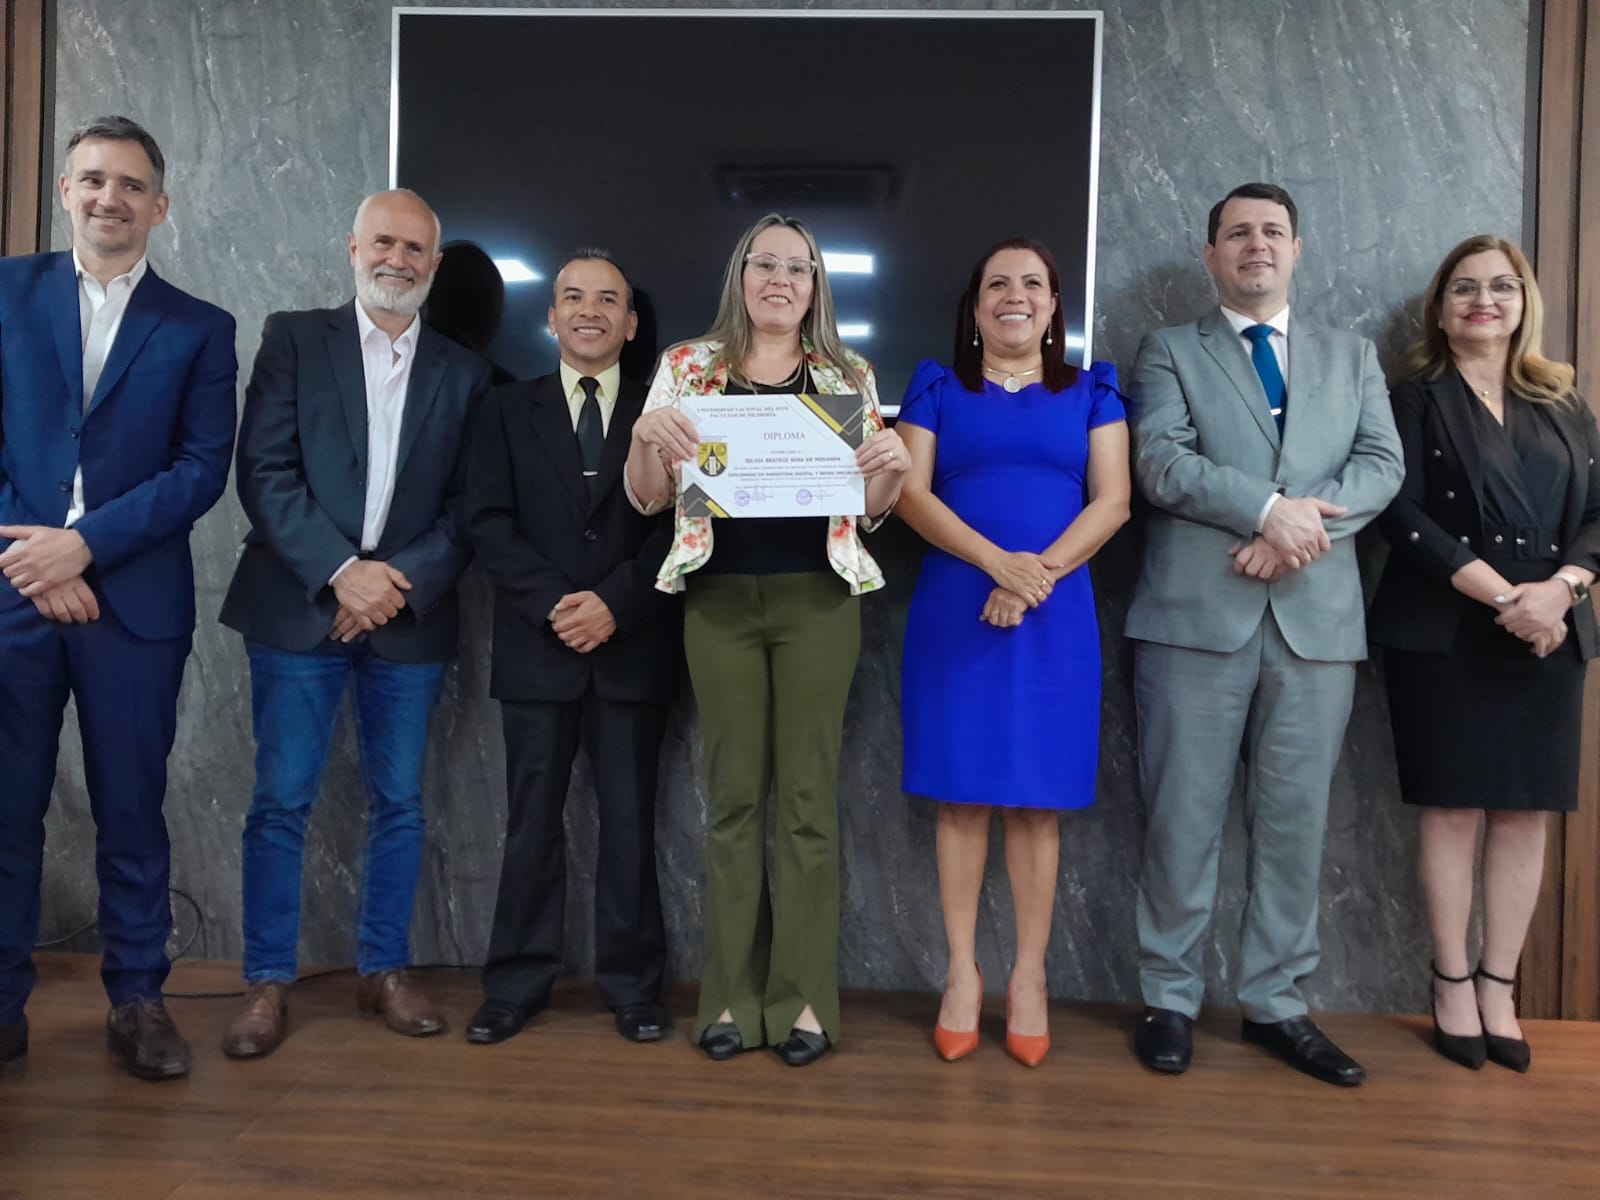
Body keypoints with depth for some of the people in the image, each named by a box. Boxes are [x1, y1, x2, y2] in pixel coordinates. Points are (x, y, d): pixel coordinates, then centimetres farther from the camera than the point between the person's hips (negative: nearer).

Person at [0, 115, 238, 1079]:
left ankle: (138, 1000, 20)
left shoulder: (200, 330, 8)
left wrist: (84, 544, -12)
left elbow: (203, 468, -2)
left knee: (133, 811, 7)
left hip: (136, 601, 0)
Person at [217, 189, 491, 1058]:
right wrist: (340, 572, -14)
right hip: (300, 606, -2)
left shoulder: (462, 373, 10)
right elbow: (265, 471, -5)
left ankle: (384, 969, 21)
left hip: (409, 614, 2)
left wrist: (403, 585, -9)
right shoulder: (293, 338, 5)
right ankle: (267, 983, 13)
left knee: (399, 801, 7)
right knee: (282, 802, 1)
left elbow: (466, 507, 5)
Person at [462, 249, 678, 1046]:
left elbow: (677, 525, -1)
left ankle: (632, 985, 16)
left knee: (630, 821, 5)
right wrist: (553, 604, -13)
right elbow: (489, 523, 1)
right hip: (537, 648, 1)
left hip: (633, 648, 0)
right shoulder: (506, 411, 11)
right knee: (532, 821, 6)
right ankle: (517, 983, 17)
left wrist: (614, 604, -14)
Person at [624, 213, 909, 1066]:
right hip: (720, 598, 1)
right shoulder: (689, 366, 7)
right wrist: (646, 434, -15)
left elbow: (871, 511, 9)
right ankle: (731, 994, 16)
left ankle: (804, 996, 12)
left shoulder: (849, 377, 7)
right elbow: (646, 499, 5)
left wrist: (892, 465, -12)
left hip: (817, 599, 0)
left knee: (809, 794, 2)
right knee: (732, 794, 5)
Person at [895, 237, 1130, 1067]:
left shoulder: (1090, 392, 12)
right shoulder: (937, 389, 10)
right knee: (962, 794, 2)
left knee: (1037, 800, 3)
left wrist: (1038, 575, -12)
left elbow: (1112, 501, 2)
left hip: (1055, 617, 1)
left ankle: (1029, 977, 13)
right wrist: (998, 562, -16)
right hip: (954, 613, 0)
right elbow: (910, 494, -2)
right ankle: (962, 973, 12)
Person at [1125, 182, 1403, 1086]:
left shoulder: (1353, 357, 19)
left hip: (1318, 617, 3)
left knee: (1296, 820, 6)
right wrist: (1270, 509, -17)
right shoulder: (1170, 352, 10)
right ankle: (1172, 1000, 14)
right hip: (1198, 612, -2)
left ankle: (1277, 1004, 19)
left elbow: (1382, 465, 4)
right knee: (1184, 818, 1)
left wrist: (1300, 525, -13)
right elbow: (1160, 461, -6)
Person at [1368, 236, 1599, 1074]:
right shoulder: (1415, 400, 3)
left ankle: (1498, 990, 14)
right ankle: (1453, 987, 12)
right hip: (1445, 636, -3)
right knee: (1454, 812, 0)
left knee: (1525, 815, 4)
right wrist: (1502, 597, -17)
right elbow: (1403, 515, -9)